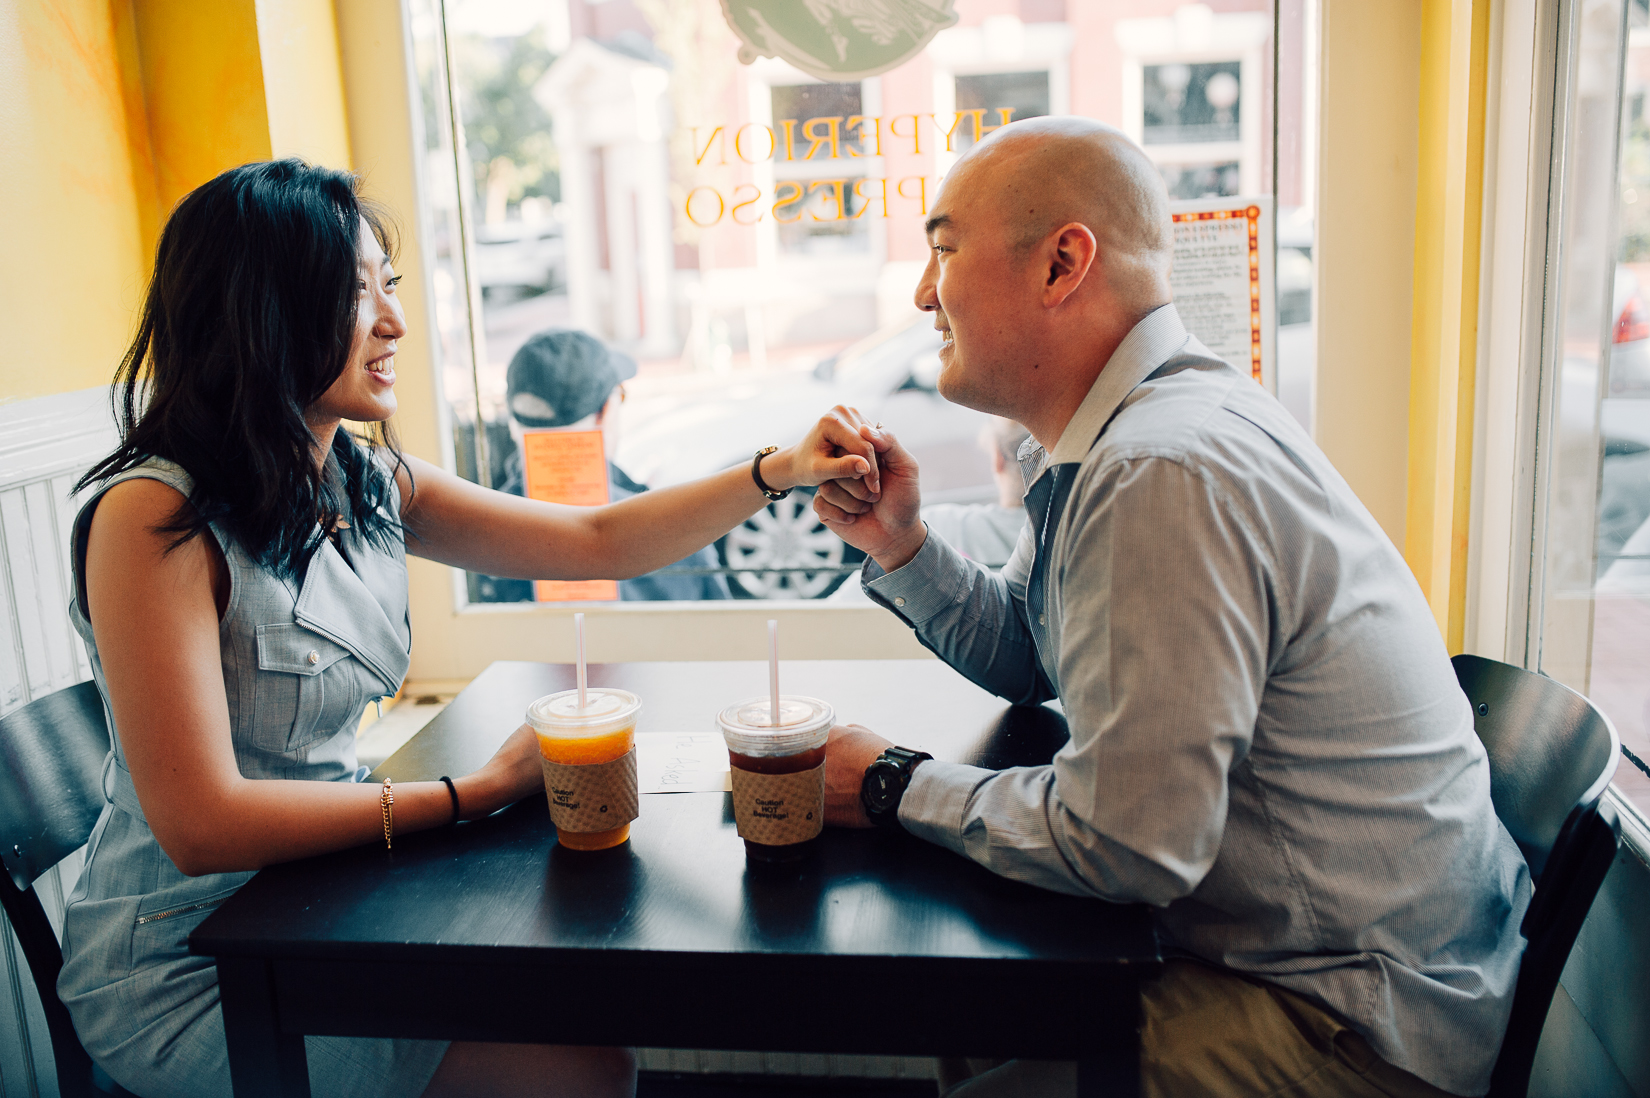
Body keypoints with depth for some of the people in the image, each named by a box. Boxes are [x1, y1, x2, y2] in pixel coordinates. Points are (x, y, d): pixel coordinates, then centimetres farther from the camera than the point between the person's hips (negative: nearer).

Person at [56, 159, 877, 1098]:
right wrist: (479, 793, -21)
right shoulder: (152, 518, -21)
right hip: (183, 975, -6)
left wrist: (778, 473, -9)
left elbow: (602, 542, 1)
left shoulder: (367, 485, 0)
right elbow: (201, 824, -25)